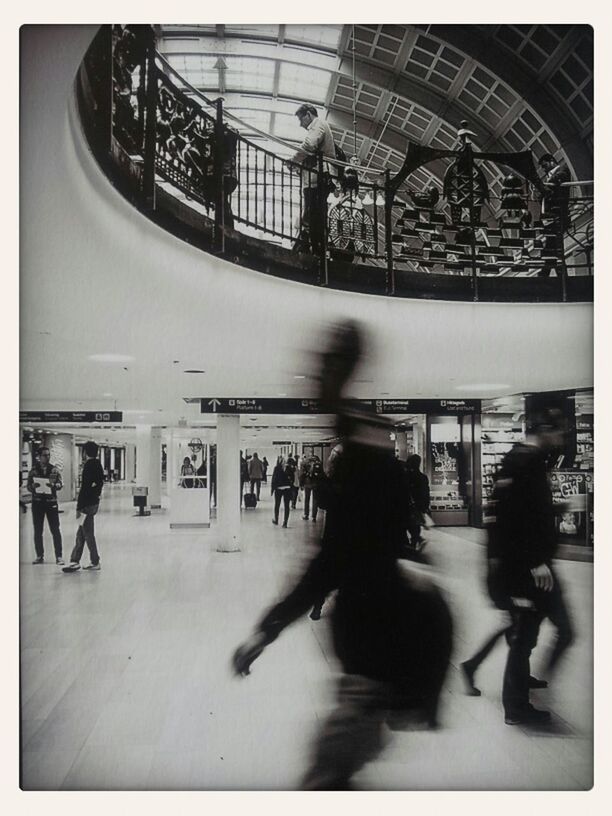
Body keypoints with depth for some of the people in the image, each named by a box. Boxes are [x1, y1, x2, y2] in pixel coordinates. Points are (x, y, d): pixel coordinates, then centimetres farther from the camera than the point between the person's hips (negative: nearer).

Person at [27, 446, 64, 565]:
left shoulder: (54, 470, 3)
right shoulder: (33, 470, 3)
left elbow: (60, 484, -1)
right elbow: (28, 486, 3)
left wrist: (53, 485, -22)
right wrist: (33, 486, -19)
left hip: (51, 502, -1)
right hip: (37, 502, 1)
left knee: (55, 530, -3)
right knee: (37, 531, 7)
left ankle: (59, 556, 2)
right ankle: (39, 556, 18)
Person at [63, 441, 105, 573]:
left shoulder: (88, 466, -17)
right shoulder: (98, 465, 10)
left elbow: (84, 488, -20)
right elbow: (100, 483, 14)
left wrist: (79, 508, -18)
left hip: (88, 504, -9)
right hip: (94, 502, 9)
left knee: (88, 534, 0)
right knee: (80, 533, 14)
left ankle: (95, 562, 8)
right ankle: (75, 561, 19)